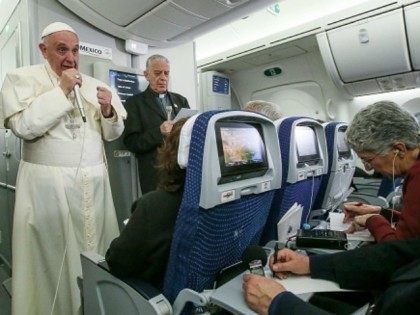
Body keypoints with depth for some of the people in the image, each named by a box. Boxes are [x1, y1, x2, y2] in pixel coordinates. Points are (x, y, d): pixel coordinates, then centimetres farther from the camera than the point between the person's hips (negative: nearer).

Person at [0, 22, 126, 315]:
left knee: (96, 254, 9)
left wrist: (108, 110, -7)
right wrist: (61, 90, -12)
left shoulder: (94, 85, 12)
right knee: (53, 255, 5)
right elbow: (23, 126, -14)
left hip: (95, 181, 4)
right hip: (48, 182, -3)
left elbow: (113, 133, 13)